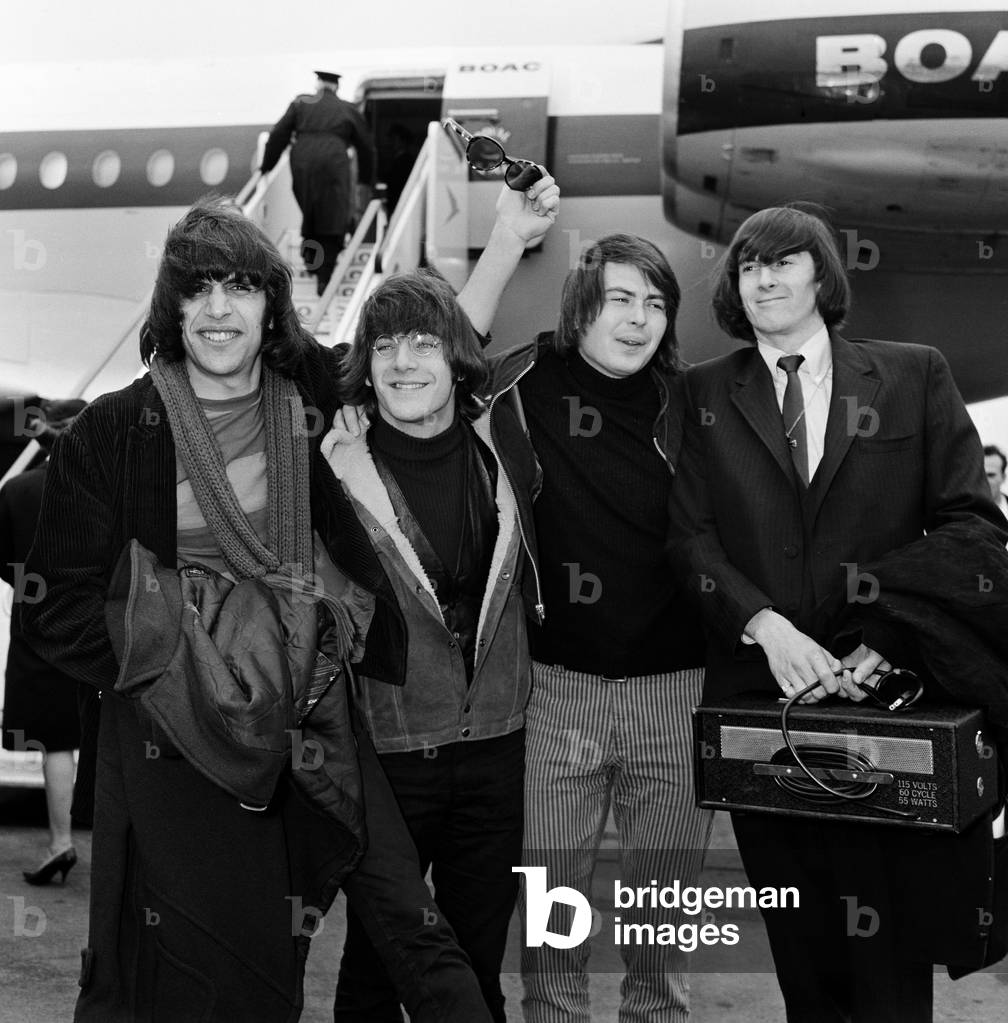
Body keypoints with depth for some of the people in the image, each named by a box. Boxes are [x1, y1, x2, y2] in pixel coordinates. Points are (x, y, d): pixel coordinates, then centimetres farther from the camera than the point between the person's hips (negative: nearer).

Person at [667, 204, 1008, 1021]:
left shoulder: (915, 377, 7)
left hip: (888, 693, -1)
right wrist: (765, 625, -17)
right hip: (759, 698, 1)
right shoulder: (704, 395, 9)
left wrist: (885, 642, -12)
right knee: (801, 951, 10)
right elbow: (690, 535, 1)